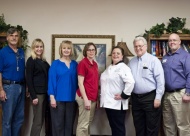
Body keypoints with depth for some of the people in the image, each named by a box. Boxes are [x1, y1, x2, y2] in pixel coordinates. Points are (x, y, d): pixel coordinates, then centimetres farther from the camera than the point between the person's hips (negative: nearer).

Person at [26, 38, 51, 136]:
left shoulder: (43, 61, 14)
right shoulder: (31, 60, -5)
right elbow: (29, 79, -11)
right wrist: (33, 96, -16)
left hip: (44, 93, 7)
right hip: (37, 93, -6)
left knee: (41, 119, 11)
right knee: (38, 120, -4)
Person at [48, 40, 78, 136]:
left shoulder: (74, 64, 8)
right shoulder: (55, 63, -1)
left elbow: (76, 81, 10)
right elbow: (51, 81, -5)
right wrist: (52, 97, -11)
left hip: (71, 98, 3)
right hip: (58, 98, -3)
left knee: (69, 123, 11)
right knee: (58, 124, 4)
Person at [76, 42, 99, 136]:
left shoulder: (95, 64, 12)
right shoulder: (82, 63, -10)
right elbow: (80, 83, -14)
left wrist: (96, 97, 14)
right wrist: (85, 99, -19)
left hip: (93, 97, 8)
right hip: (86, 97, -8)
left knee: (89, 122, 16)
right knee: (83, 124, -3)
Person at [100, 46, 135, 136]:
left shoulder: (123, 67, -13)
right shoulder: (109, 68, 15)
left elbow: (131, 82, -27)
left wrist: (123, 95, -21)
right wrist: (102, 97, 18)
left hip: (117, 103, -8)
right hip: (108, 102, 8)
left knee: (118, 127, 3)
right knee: (113, 126, 17)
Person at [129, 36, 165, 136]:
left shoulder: (153, 60, -7)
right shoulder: (131, 62, 11)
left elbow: (160, 80, -11)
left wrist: (158, 98, -14)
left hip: (150, 98, -5)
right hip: (135, 98, 6)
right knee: (139, 128, 16)